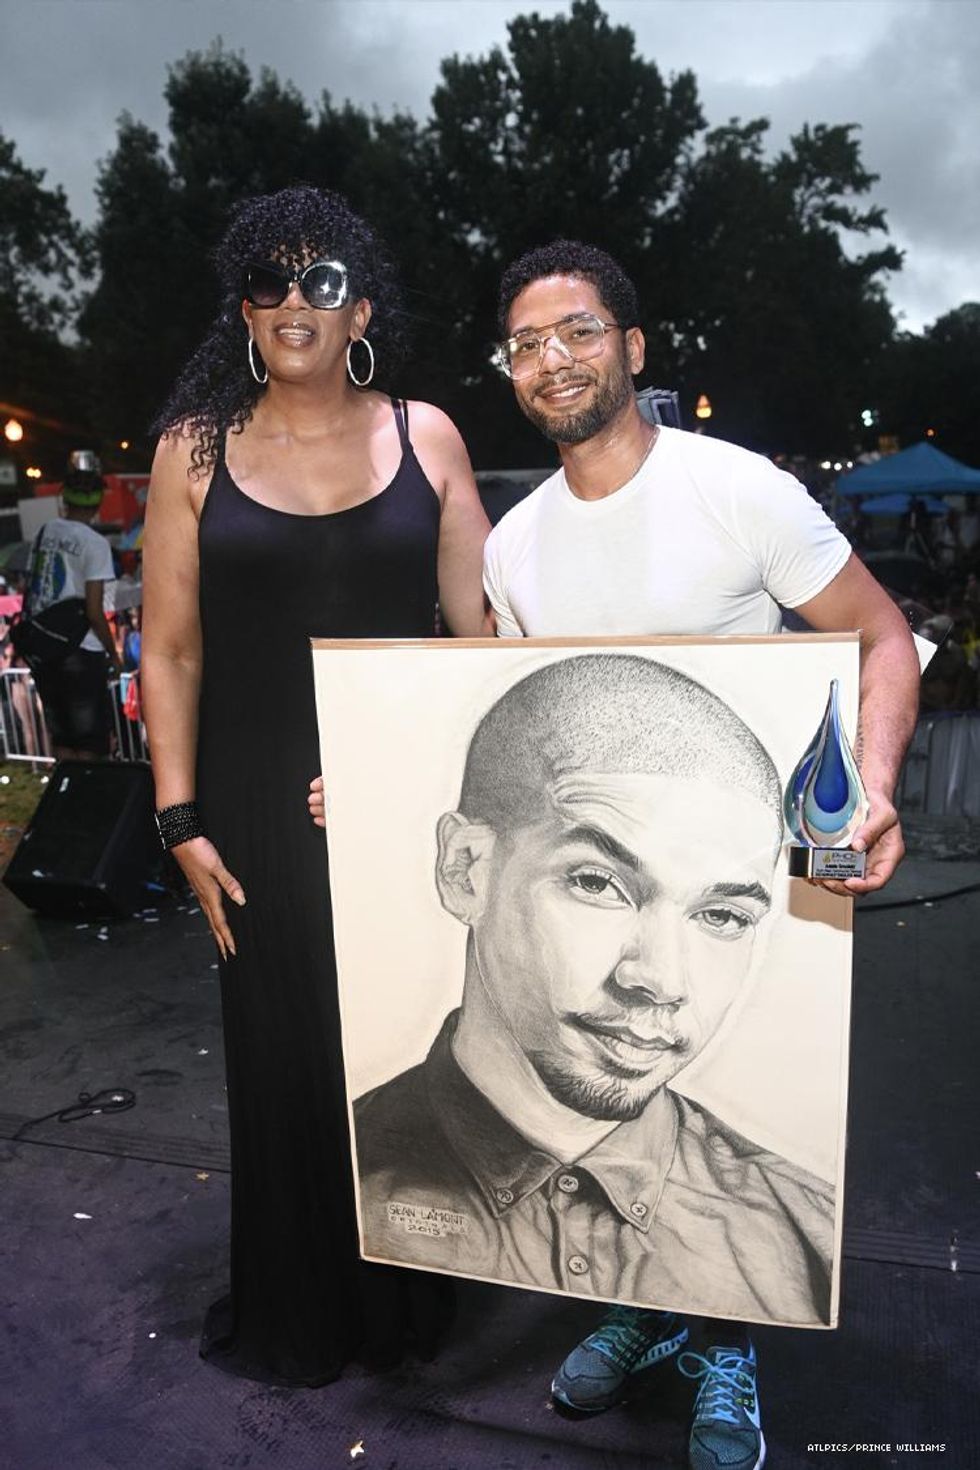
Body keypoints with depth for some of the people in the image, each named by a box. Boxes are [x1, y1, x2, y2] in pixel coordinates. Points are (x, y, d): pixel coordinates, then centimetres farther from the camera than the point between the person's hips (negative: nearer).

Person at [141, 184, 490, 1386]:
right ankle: (295, 1316, 38)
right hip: (264, 812, 0)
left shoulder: (423, 437, 3)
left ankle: (405, 1293, 39)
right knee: (285, 1052, 11)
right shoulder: (196, 447, 2)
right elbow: (171, 649, 1)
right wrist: (182, 820, -4)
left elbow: (477, 630, 3)